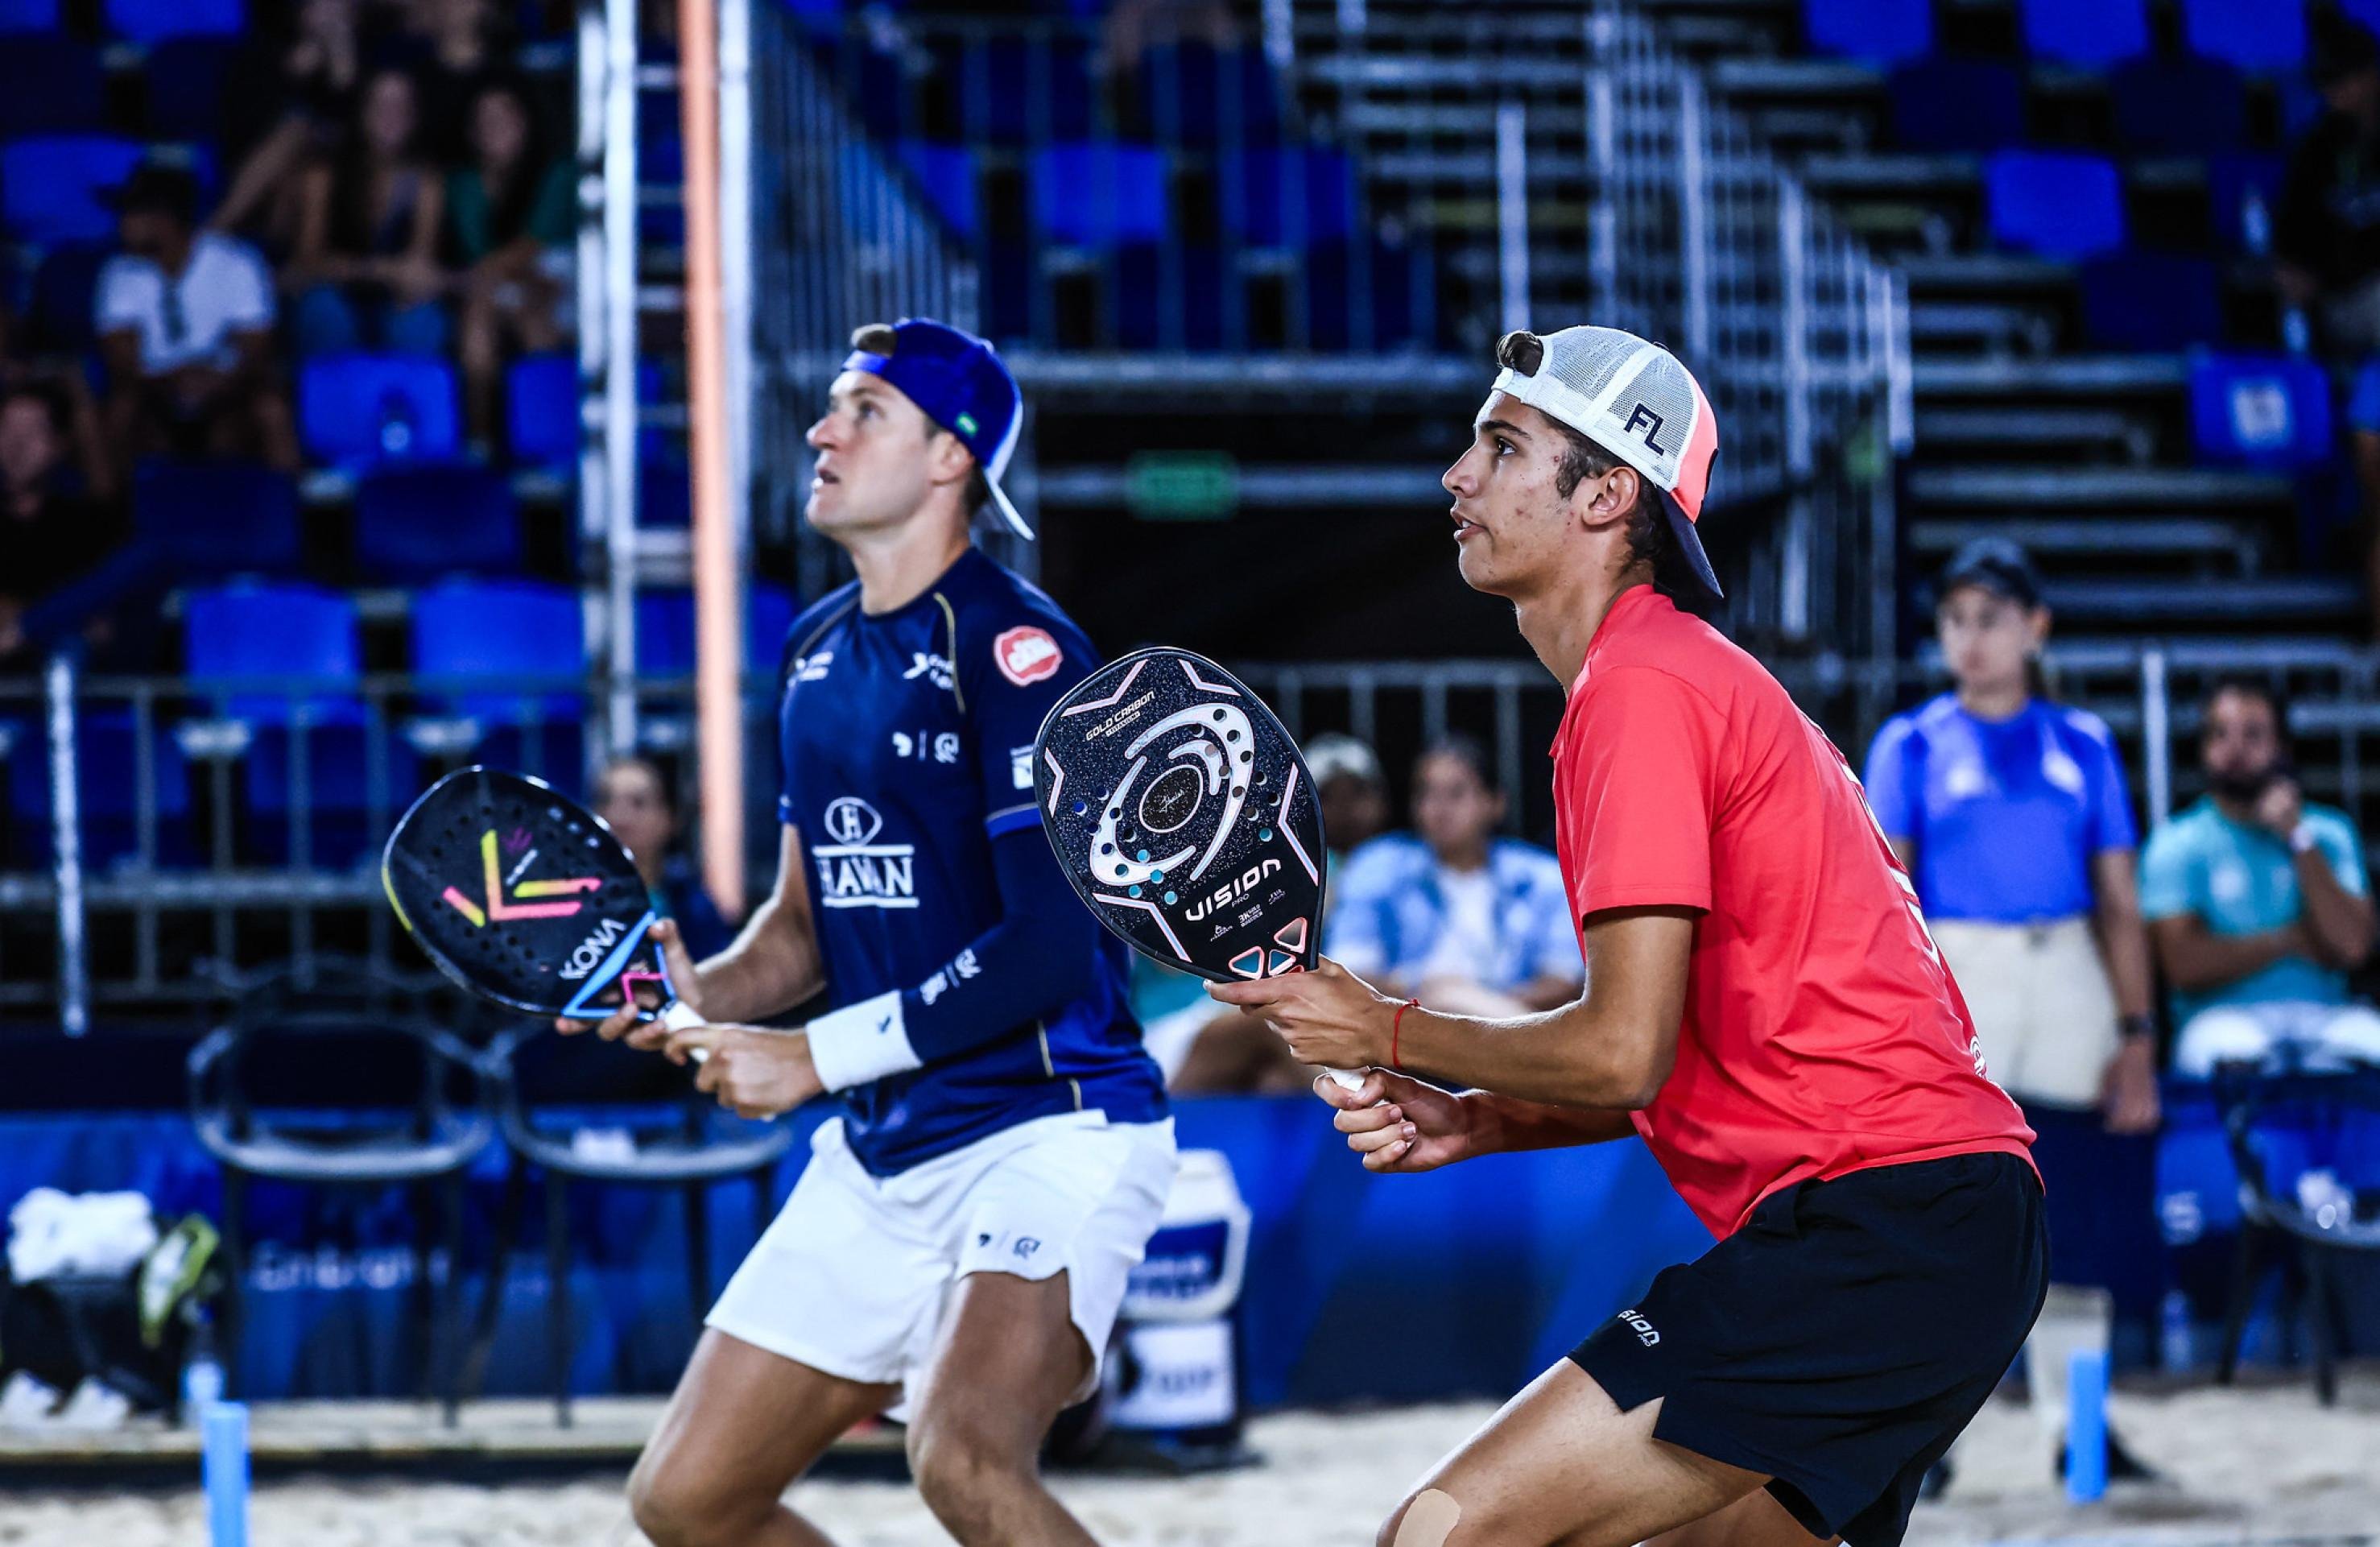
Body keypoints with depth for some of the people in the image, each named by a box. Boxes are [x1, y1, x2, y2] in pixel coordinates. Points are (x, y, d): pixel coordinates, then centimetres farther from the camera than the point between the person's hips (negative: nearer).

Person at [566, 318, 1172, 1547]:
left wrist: (818, 1055, -18)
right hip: (883, 1151, 8)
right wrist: (702, 994, -1)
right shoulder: (819, 651, 11)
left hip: (1051, 1123, -8)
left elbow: (1050, 945, -19)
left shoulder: (1013, 646, -13)